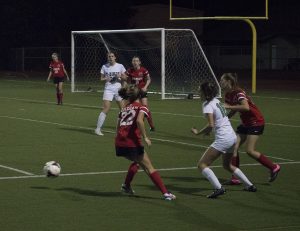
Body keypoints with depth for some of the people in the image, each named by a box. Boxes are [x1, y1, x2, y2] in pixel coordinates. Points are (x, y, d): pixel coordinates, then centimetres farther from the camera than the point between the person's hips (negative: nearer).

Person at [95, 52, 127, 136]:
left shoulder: (120, 66, 3)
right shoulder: (104, 66, 2)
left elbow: (125, 78, 7)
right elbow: (101, 78, 8)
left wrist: (120, 76, -13)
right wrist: (105, 79, -13)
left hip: (118, 89, 2)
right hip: (108, 90, -2)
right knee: (106, 109, -12)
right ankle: (98, 128, -8)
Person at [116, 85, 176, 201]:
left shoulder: (124, 108, 21)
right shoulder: (141, 107, 3)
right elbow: (139, 121, -18)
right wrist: (145, 137, -14)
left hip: (119, 143, 6)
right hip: (132, 143, -6)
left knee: (137, 161, 31)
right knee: (149, 167, 1)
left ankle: (126, 186, 32)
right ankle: (165, 193, -3)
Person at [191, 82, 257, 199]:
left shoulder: (207, 105, -13)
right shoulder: (216, 101, 13)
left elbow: (211, 125, -23)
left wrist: (198, 132, -11)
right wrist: (207, 130, 13)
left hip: (223, 139, -9)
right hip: (232, 136, 9)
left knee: (202, 164, -7)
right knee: (227, 165, 30)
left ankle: (218, 188, -23)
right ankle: (250, 185, 32)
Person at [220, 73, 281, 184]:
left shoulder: (238, 93, -23)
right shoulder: (228, 95, 4)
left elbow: (246, 107, -40)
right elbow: (233, 111, 15)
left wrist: (229, 106, -35)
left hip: (256, 122, -9)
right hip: (245, 123, 9)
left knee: (250, 150, -12)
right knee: (234, 147, -3)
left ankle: (273, 167, 6)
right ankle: (235, 178, 0)